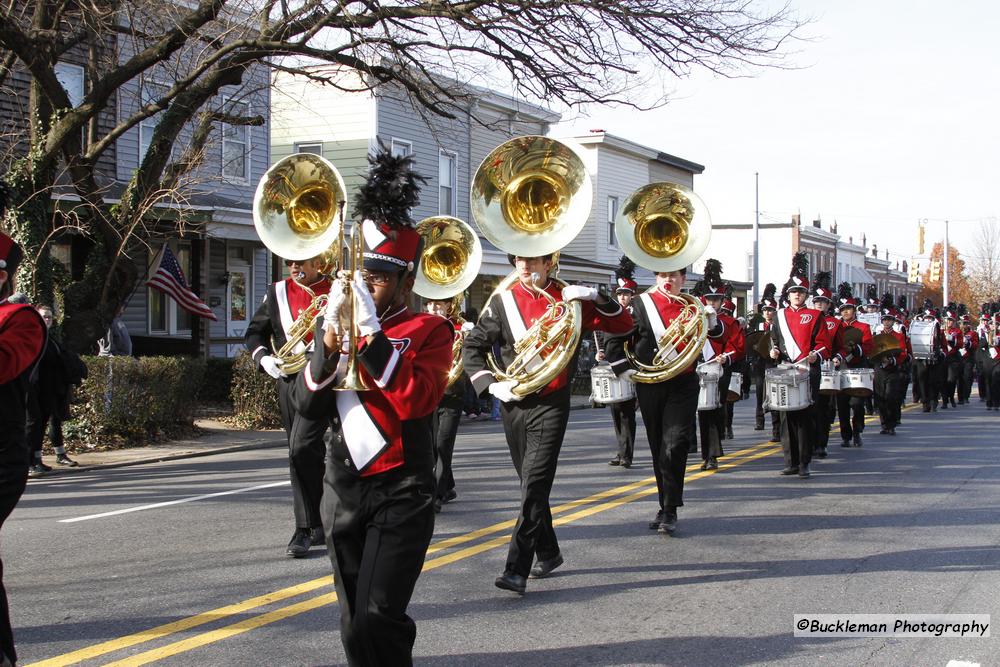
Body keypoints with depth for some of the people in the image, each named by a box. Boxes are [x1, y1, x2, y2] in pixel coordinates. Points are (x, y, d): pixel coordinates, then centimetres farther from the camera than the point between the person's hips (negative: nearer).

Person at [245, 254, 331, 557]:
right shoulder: (277, 292, 11)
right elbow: (255, 332, 16)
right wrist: (264, 357, -3)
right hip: (288, 381, 5)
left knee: (302, 449, -17)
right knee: (310, 454, 14)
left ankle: (305, 529, -10)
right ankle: (321, 524, 26)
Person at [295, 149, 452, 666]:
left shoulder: (430, 330, -4)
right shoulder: (337, 325, 10)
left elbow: (416, 400, -20)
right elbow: (309, 405, 2)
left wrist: (371, 331, -23)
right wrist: (331, 336, -12)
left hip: (401, 494, -5)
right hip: (343, 491, 5)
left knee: (377, 619, -15)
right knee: (355, 625, 11)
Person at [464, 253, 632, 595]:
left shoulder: (569, 299, 1)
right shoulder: (502, 301, 3)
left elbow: (623, 325, 4)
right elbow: (473, 347, 6)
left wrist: (597, 298, -12)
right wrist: (491, 384, -6)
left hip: (551, 404, -3)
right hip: (514, 403, 3)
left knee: (535, 483, -14)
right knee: (531, 483, 14)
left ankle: (517, 569, -16)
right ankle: (548, 553, 32)